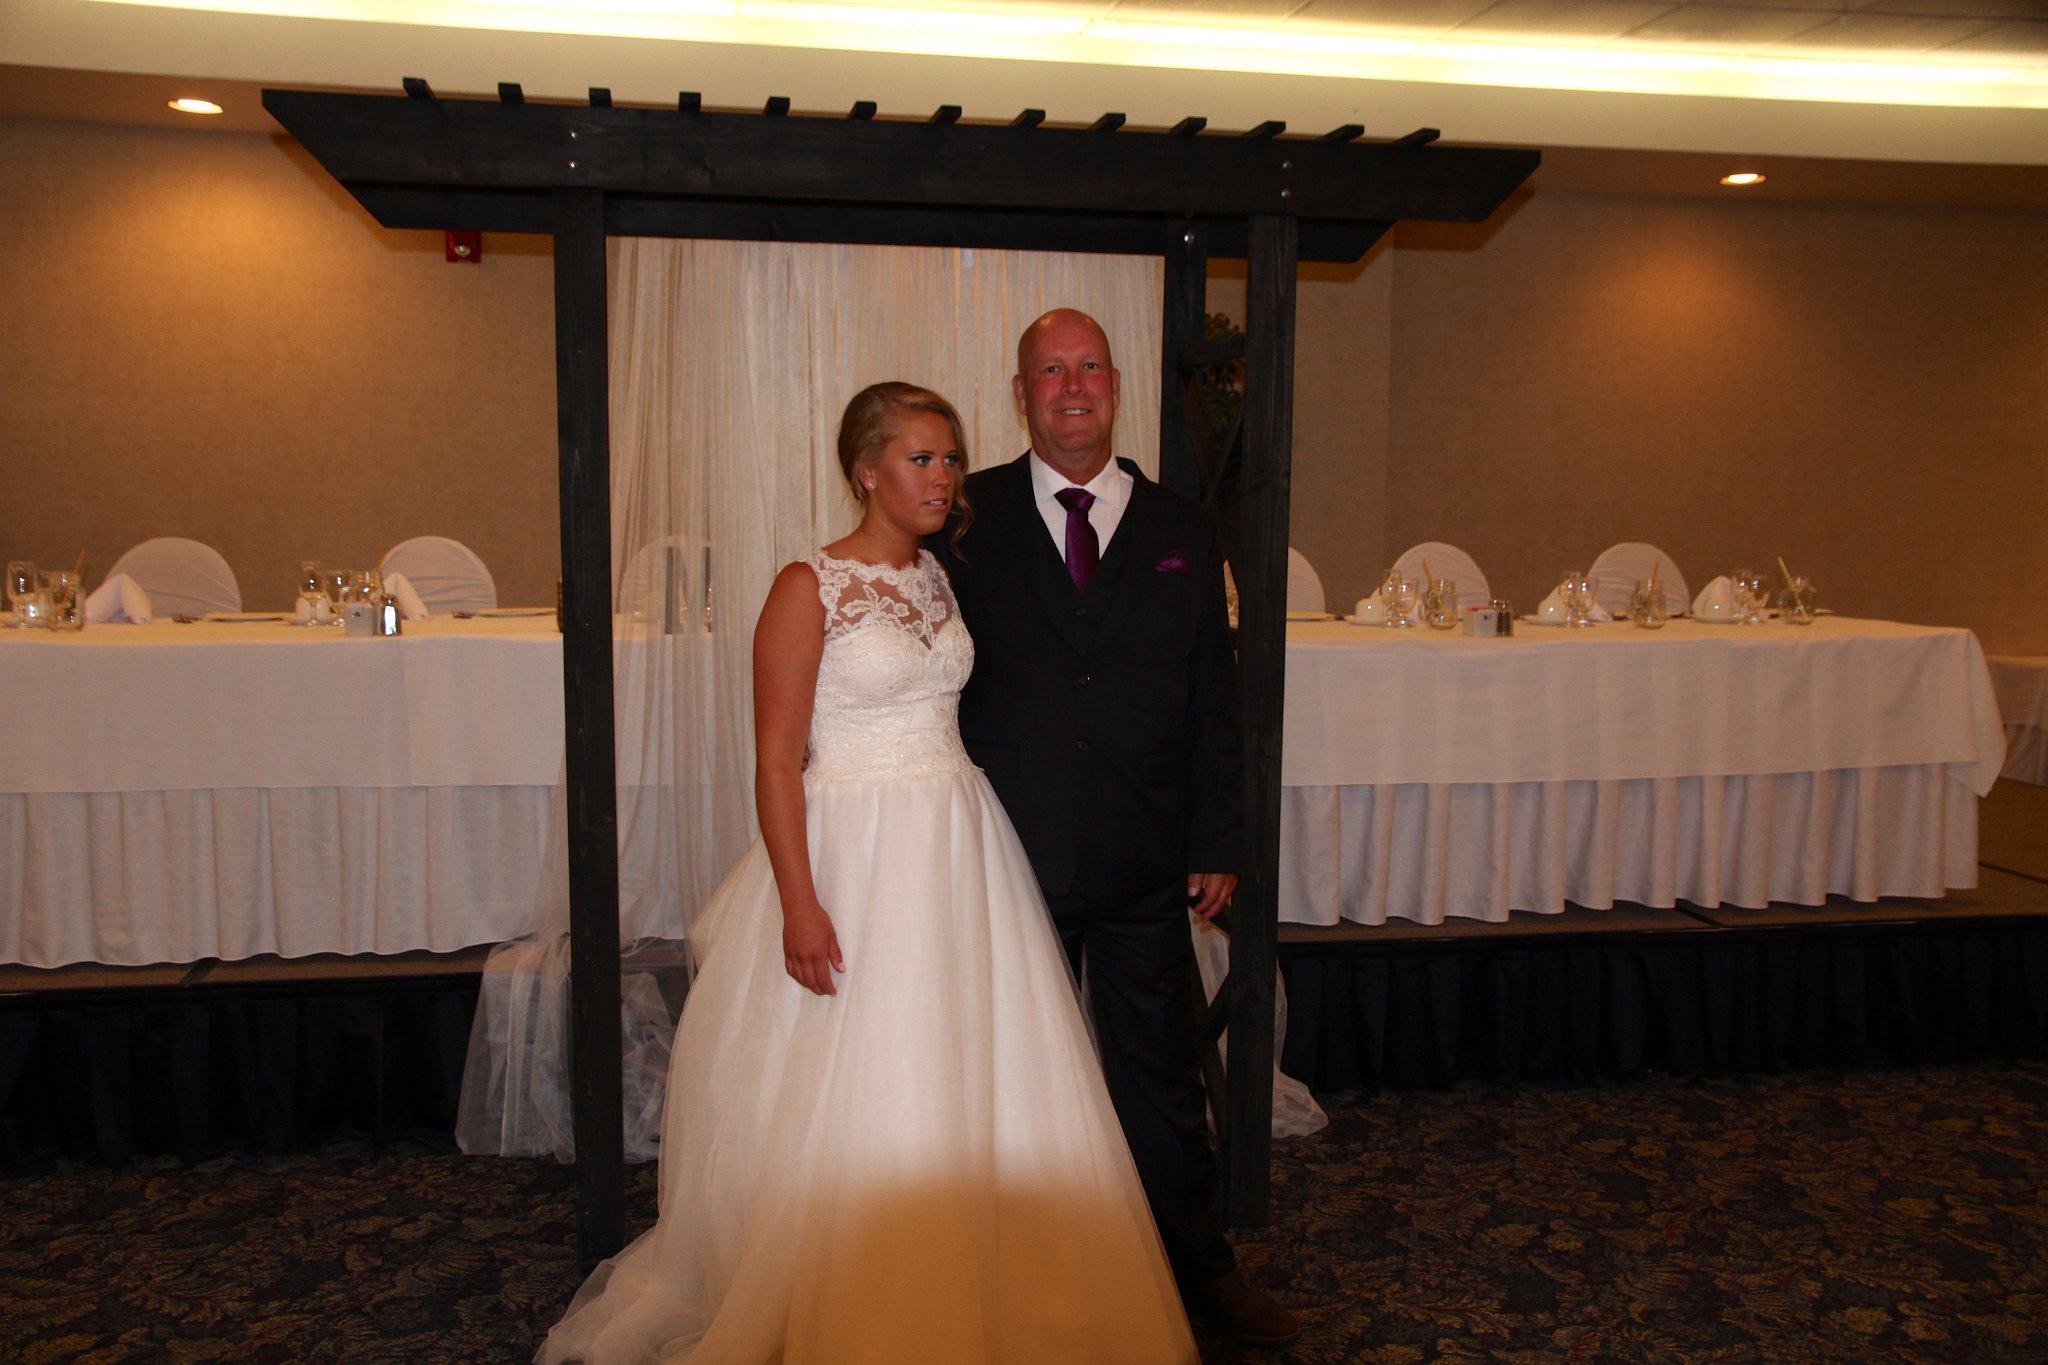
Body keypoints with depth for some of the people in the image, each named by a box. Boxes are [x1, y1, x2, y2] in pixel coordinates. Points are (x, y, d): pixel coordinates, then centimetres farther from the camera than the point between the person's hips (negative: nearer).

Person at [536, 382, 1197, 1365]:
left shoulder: (940, 579, 10)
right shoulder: (808, 588, -9)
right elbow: (776, 761, -12)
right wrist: (800, 904, -17)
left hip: (961, 851, 6)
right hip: (855, 857, -6)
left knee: (973, 1078, 11)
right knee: (854, 1098, 2)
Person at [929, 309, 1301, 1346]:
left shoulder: (1180, 529, 5)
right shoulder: (968, 516, 0)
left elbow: (1212, 700, 6)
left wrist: (1218, 842, 2)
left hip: (1147, 867, 1)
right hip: (1011, 859, -1)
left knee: (1164, 1071, 14)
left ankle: (1195, 1265, 35)